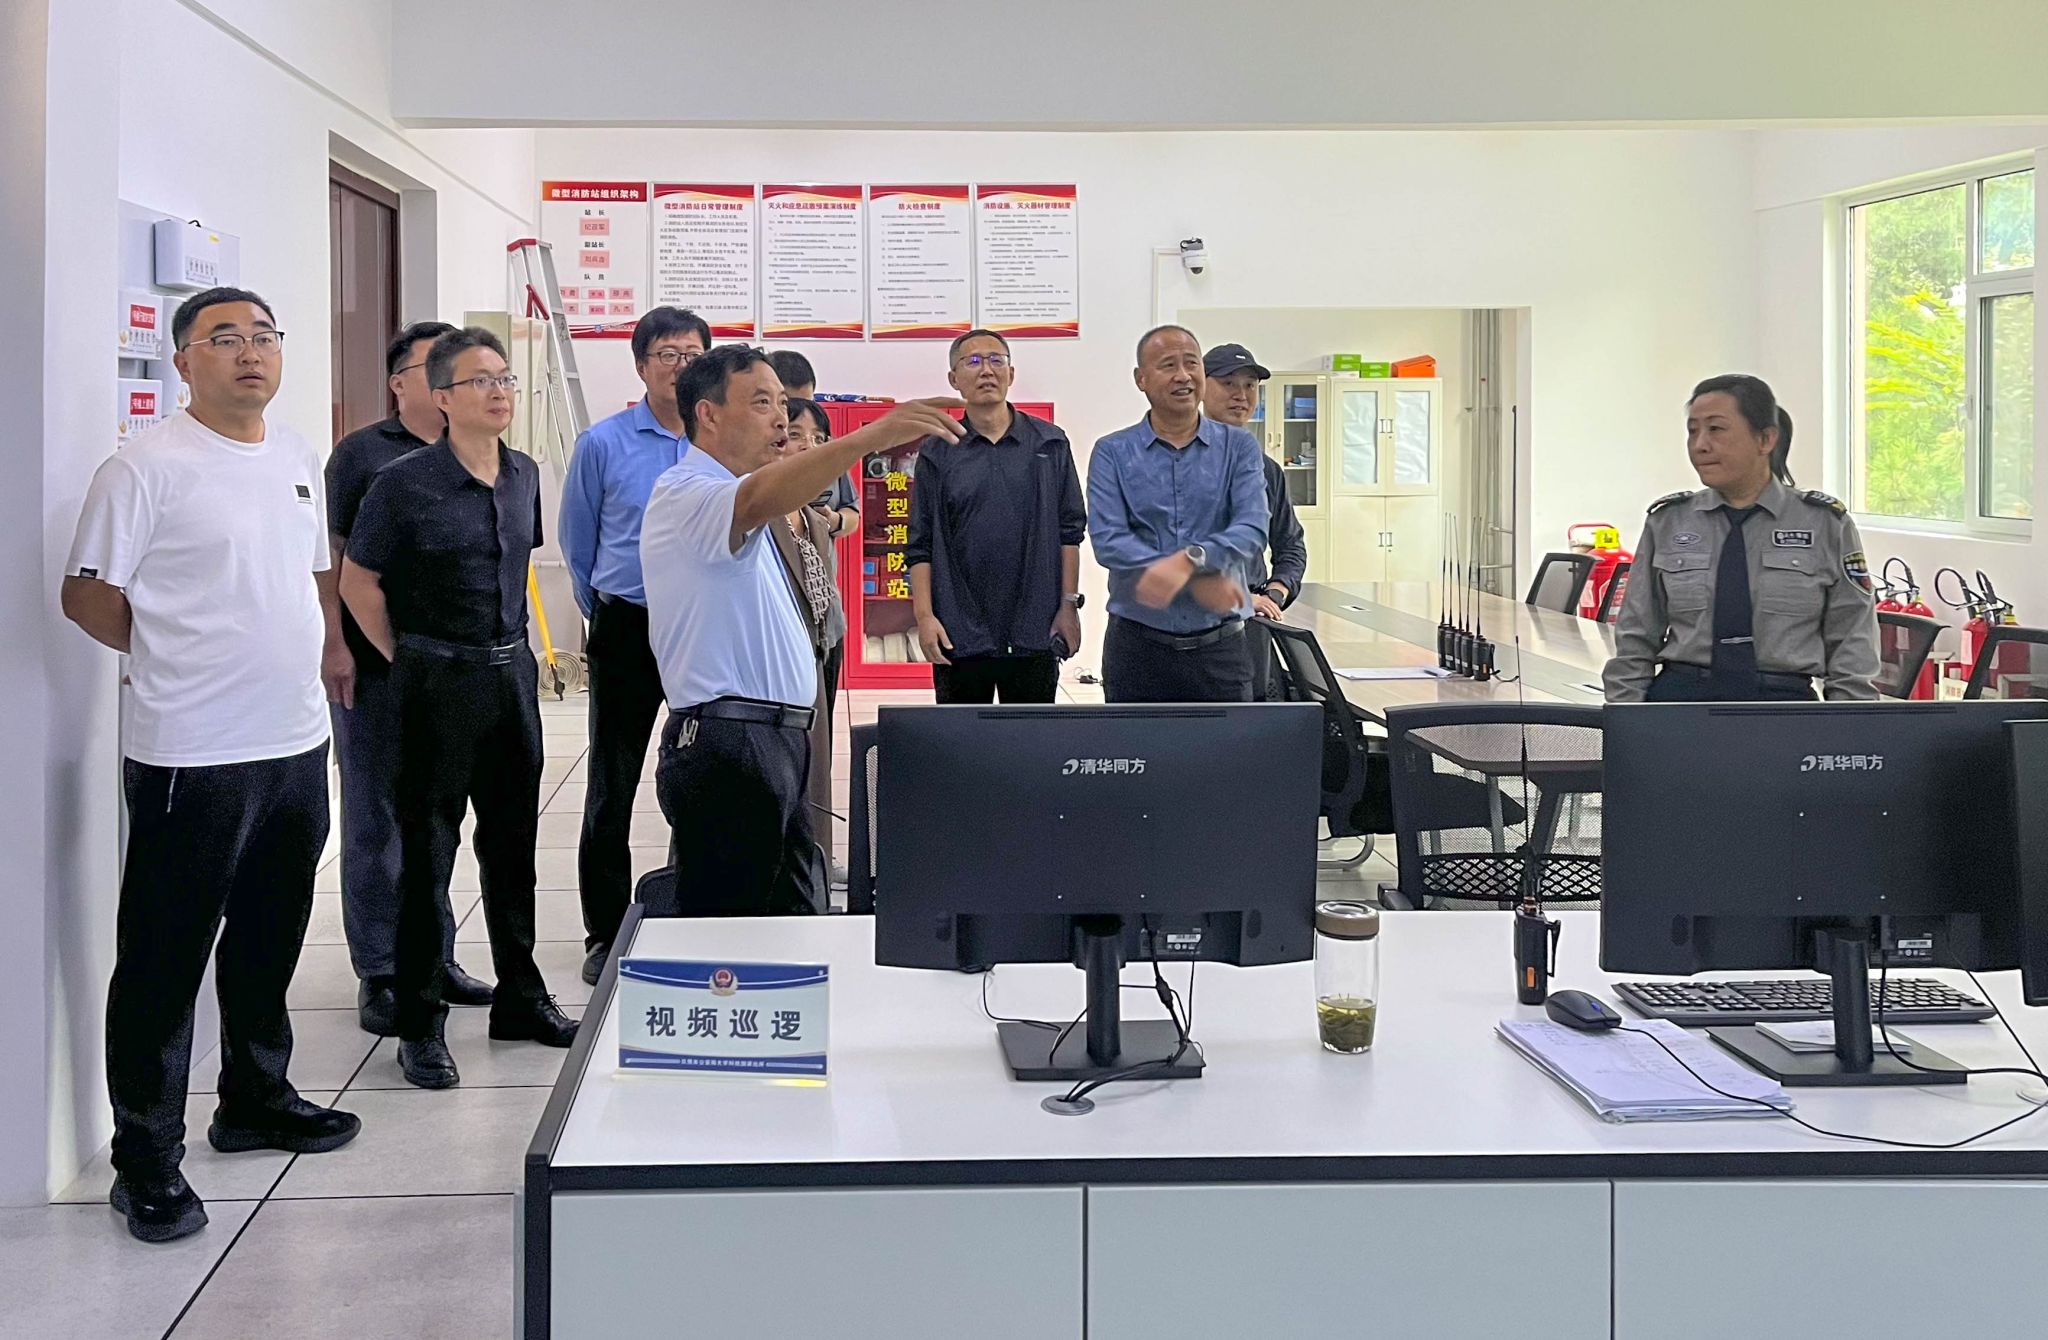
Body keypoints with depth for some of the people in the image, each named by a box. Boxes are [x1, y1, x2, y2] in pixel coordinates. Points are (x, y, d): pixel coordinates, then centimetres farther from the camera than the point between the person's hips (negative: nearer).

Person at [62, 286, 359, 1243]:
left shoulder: (297, 459, 10)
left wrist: (288, 658, 11)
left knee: (269, 940, 19)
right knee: (165, 959, 0)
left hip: (296, 741, 7)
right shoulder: (147, 467, -12)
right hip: (191, 757, -7)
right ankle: (146, 1160, 10)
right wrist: (181, 658, -1)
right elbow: (87, 595, -9)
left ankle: (256, 1100, 36)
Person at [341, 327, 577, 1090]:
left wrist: (515, 650, 15)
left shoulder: (524, 476, 7)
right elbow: (358, 581, -3)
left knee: (512, 841, 14)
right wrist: (406, 659, -1)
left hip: (512, 673, 6)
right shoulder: (405, 483, -11)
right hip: (439, 682, -6)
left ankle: (519, 999, 27)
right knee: (427, 851, 0)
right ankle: (419, 1023, 8)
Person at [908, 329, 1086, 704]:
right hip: (960, 632, 0)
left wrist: (1070, 604, 0)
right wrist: (924, 617, -6)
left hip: (1035, 632, 1)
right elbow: (920, 546, 2)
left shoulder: (1050, 445, 6)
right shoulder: (938, 455, 4)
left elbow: (1070, 531, 6)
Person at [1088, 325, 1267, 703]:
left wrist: (1191, 560, -28)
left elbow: (1252, 529, -9)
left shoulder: (1238, 447, 6)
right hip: (1137, 645, -1)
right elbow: (1108, 541, -11)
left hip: (1219, 645, 1)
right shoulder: (1112, 453, 3)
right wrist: (1200, 581, -19)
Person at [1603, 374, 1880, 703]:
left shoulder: (1827, 525, 5)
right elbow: (1634, 643, 10)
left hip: (1783, 704, -1)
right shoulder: (1666, 524, 9)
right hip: (1679, 699, 1)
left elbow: (1853, 650, 7)